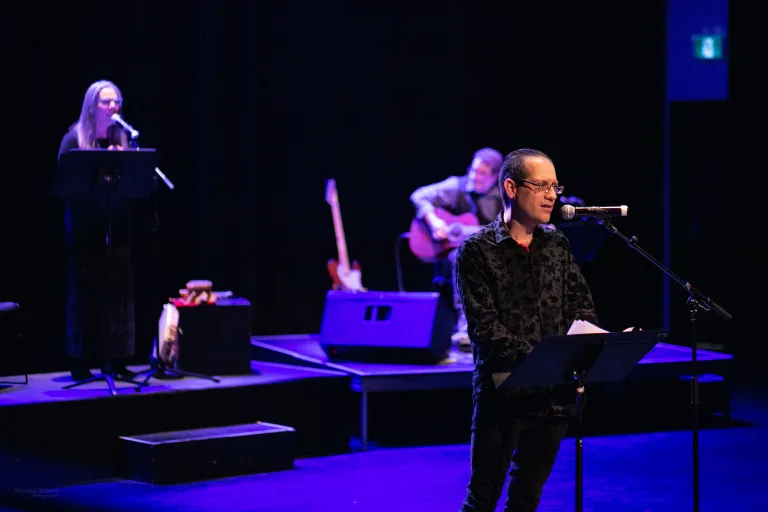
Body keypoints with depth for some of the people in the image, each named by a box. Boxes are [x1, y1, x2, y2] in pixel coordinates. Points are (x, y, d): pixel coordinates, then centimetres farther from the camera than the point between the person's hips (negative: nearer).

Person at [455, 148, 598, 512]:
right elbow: (484, 326, -13)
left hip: (554, 393, 5)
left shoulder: (557, 245, 10)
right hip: (502, 392, -5)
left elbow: (582, 306, 9)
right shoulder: (477, 250, -6)